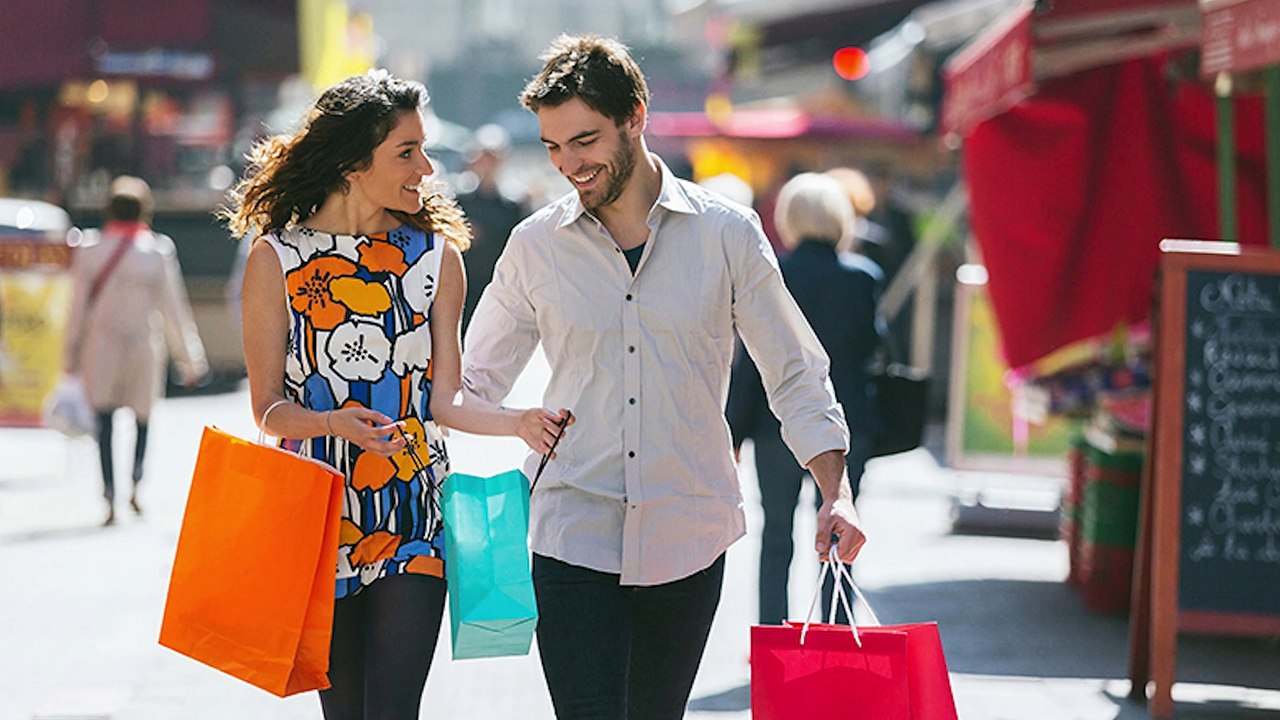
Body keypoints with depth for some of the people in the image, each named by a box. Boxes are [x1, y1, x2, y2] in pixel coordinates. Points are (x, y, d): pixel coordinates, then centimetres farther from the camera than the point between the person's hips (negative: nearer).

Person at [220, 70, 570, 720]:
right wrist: (334, 423, -21)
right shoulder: (276, 257, 0)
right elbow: (269, 407, -2)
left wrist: (515, 422, -15)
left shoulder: (435, 255, 5)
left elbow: (445, 398, 3)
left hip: (413, 519, 1)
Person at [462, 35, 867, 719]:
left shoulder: (726, 233, 0)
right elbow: (475, 381, 12)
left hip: (688, 540, 1)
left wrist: (836, 495, -4)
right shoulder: (535, 246, 3)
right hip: (573, 534, 0)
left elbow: (795, 375, 6)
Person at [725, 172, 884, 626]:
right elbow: (872, 344, 3)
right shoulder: (863, 276, -4)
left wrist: (735, 431, 0)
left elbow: (751, 359, -6)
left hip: (780, 421, -1)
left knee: (776, 536, 10)